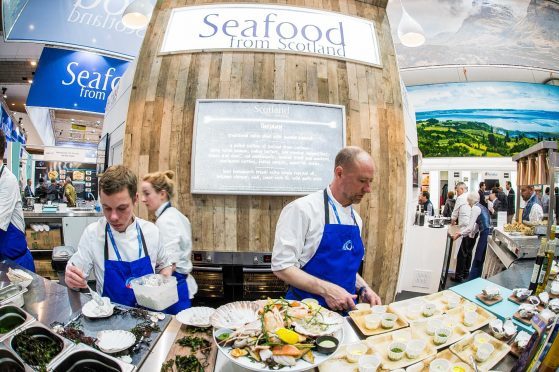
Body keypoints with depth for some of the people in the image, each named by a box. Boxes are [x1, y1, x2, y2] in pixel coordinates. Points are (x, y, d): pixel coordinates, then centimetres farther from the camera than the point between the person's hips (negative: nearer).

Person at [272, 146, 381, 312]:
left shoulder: (356, 219, 8)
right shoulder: (302, 209, -14)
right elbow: (281, 266, -16)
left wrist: (363, 289, 2)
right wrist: (326, 289, -23)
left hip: (344, 310, 5)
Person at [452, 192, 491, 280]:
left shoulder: (475, 208, -9)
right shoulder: (482, 207, 18)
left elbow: (470, 227, -14)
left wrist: (460, 234, -1)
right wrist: (462, 234, 21)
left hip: (485, 235, -8)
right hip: (487, 234, 8)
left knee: (477, 262, 0)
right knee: (479, 261, 14)